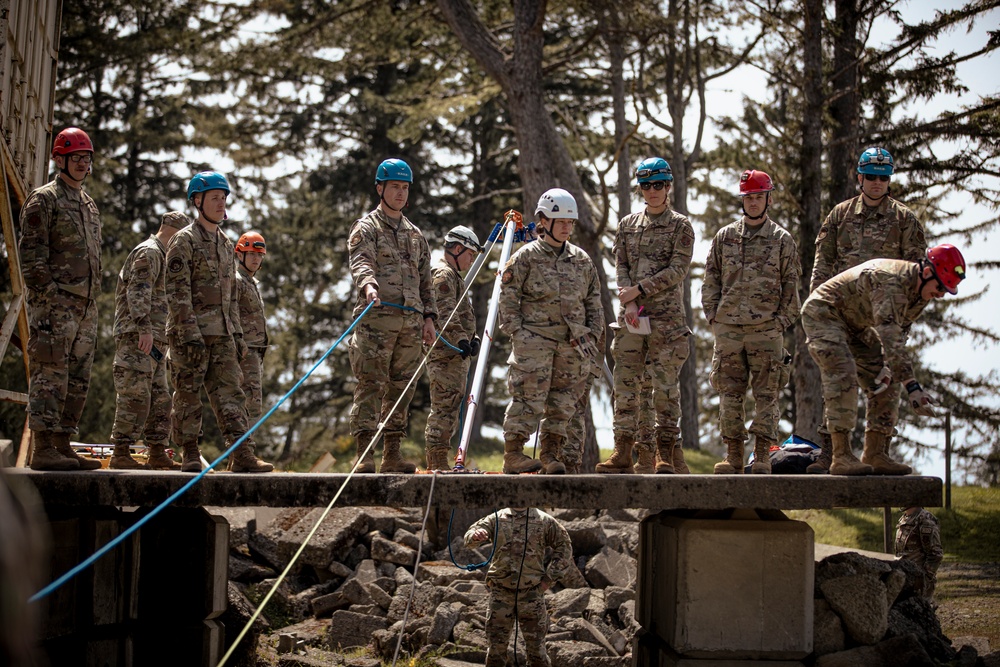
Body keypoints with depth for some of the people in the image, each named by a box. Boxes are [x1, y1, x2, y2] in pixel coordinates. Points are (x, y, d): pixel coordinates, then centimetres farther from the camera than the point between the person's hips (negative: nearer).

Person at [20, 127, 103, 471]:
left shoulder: (89, 205, 21)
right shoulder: (44, 200, -4)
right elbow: (32, 254, -11)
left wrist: (92, 297, 17)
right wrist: (47, 292, -17)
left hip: (85, 307, 9)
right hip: (54, 304, -8)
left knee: (78, 380, 8)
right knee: (50, 376, -11)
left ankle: (62, 445, 13)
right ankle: (42, 449, -10)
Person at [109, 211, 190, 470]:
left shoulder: (162, 257, 27)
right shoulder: (148, 252, -6)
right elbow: (138, 292, -18)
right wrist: (144, 328, -26)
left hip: (153, 340, 11)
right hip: (137, 336, -11)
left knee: (159, 399, 8)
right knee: (135, 396, -13)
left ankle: (157, 453, 10)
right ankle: (121, 454, -13)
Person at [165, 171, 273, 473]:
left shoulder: (226, 244, 19)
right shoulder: (184, 241, -5)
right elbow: (177, 292, -13)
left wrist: (238, 335, 16)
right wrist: (190, 334, -20)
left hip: (222, 335, 7)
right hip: (191, 332, -7)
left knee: (231, 392, -1)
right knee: (188, 394, -1)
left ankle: (242, 454, -6)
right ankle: (190, 456, 5)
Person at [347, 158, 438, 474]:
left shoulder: (415, 235, 22)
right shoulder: (366, 228, 4)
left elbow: (425, 281, 23)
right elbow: (361, 262, -15)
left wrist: (429, 317, 12)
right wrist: (368, 284, -36)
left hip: (410, 323, 6)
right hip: (376, 318, -6)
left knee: (401, 388, 5)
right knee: (371, 386, -10)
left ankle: (392, 454, 9)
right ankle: (364, 454, -11)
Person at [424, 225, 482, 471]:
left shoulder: (454, 276, 26)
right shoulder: (443, 274, -7)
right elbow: (445, 312, -20)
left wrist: (472, 338, 11)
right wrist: (460, 340, -26)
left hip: (457, 354, 11)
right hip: (445, 353, -11)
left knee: (451, 406, 11)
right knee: (445, 406, -12)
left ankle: (436, 460, 15)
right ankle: (437, 460, -13)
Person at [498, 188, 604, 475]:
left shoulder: (582, 260, 14)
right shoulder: (526, 257, 1)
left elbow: (594, 301, 19)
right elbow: (507, 297, -2)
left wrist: (593, 333, 9)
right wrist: (516, 331, -9)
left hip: (572, 344, 5)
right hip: (534, 340, -5)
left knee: (563, 400, 5)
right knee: (528, 398, -9)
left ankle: (550, 454, 12)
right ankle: (513, 454, -4)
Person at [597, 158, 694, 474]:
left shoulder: (680, 226, 2)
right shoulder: (627, 224, 14)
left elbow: (677, 270, -7)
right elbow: (621, 265, 7)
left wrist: (639, 289, -12)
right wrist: (628, 301, -9)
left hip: (666, 316, -4)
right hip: (630, 316, 4)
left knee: (666, 385, -2)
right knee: (626, 382, 2)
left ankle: (666, 453, 2)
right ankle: (623, 451, 5)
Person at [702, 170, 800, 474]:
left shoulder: (782, 240, 6)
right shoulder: (724, 237, 12)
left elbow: (791, 285, 5)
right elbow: (711, 280, 13)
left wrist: (781, 321, -4)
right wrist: (713, 316, 3)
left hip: (766, 329, -2)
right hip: (728, 329, 2)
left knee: (767, 394, -2)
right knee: (729, 393, 3)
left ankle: (763, 455, 2)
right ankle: (733, 455, 9)